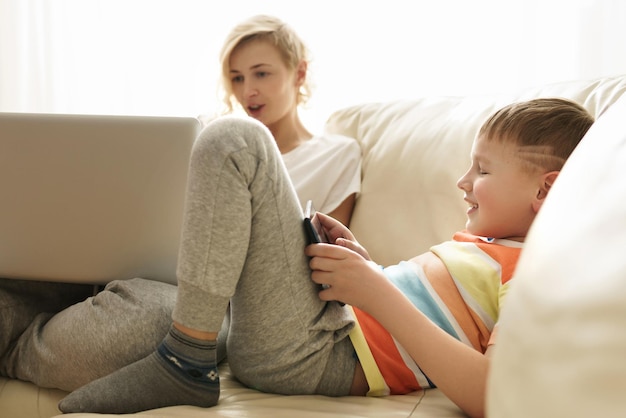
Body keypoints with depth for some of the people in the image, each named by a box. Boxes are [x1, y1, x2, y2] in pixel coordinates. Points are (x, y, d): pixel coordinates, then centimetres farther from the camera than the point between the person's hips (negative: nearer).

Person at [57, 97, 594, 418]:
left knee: (234, 139, -19)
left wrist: (378, 293, -23)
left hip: (299, 355, -10)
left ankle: (185, 362, -14)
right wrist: (365, 264, 10)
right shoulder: (483, 243, 21)